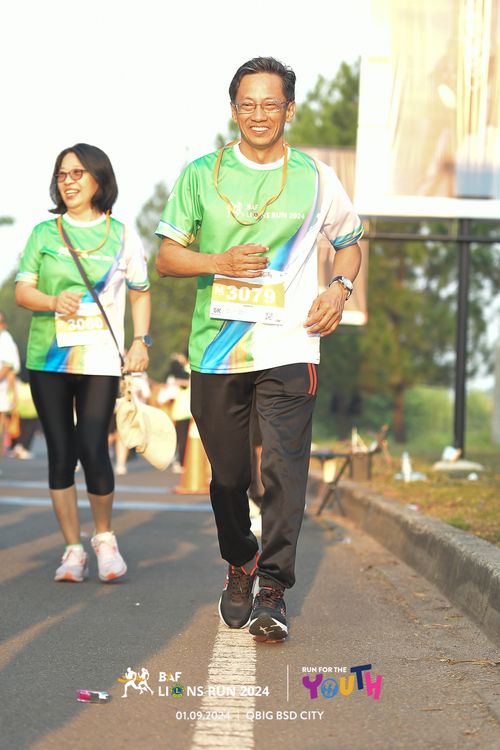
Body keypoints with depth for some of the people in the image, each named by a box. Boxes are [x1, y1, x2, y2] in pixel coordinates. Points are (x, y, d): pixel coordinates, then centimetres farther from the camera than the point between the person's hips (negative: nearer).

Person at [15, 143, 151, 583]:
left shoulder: (122, 236, 7)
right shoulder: (44, 233, 9)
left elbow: (141, 293, 16)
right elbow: (22, 290, 4)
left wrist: (141, 341, 4)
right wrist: (54, 302, -16)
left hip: (100, 360, -2)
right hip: (48, 358, 2)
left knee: (93, 450, -12)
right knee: (61, 455, 2)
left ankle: (105, 538, 11)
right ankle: (73, 550, 11)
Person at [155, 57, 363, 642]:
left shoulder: (316, 179, 6)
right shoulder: (202, 175, 6)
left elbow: (349, 242, 22)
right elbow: (167, 257, 7)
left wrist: (340, 287, 1)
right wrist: (219, 262, -11)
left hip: (288, 347, -1)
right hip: (216, 347, 1)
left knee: (284, 468, -14)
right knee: (227, 473, 10)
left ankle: (272, 588, -12)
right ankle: (238, 566, 32)